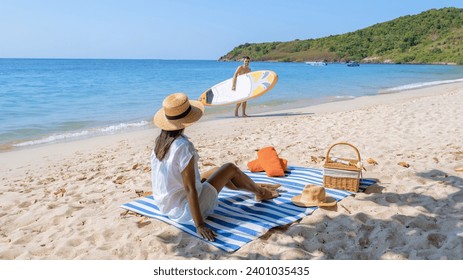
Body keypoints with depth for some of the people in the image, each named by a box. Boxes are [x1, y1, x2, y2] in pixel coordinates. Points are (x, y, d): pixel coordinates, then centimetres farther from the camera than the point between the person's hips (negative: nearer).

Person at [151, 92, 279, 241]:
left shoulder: (160, 141, -4)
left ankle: (255, 187, 47)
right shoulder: (184, 147, -29)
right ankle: (261, 193, 31)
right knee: (230, 168, 4)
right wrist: (199, 225, -24)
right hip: (185, 210, -8)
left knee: (220, 171, 23)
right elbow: (190, 189, -29)